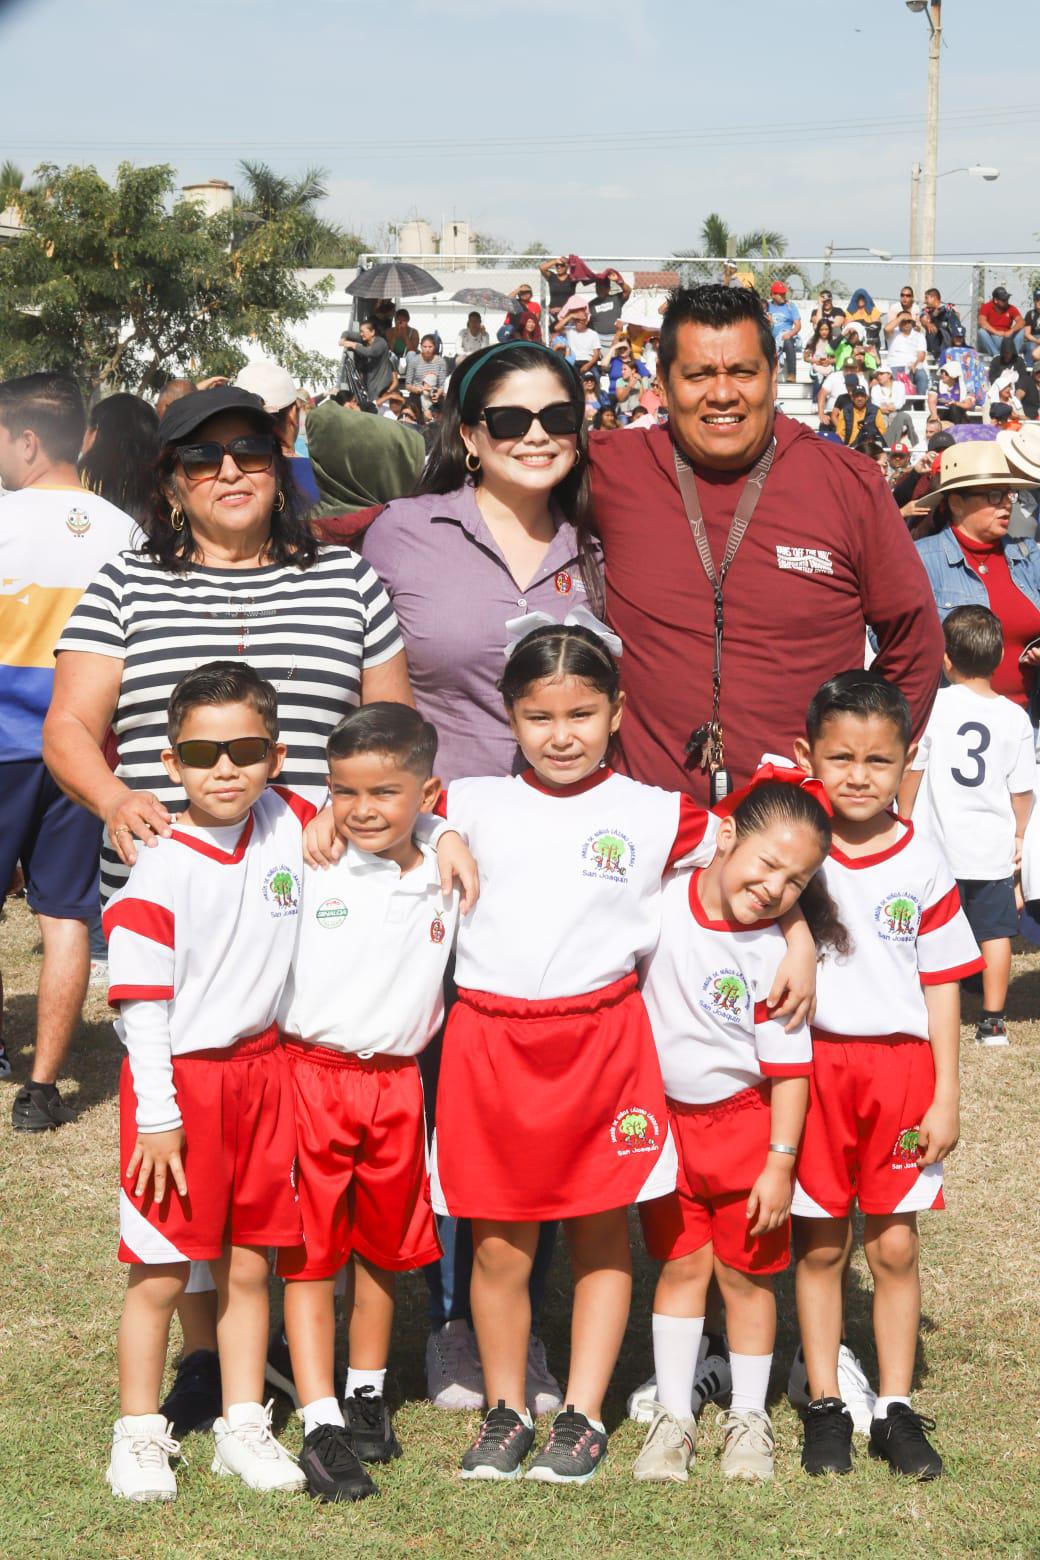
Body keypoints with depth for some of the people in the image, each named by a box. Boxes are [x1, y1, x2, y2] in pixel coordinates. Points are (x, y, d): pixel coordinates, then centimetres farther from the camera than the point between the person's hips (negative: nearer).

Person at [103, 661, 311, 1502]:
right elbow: (142, 1004, -13)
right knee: (160, 1272, 2)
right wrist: (155, 1116, -14)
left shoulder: (290, 824, -1)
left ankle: (244, 1426, 23)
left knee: (249, 1265, 12)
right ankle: (139, 1433, 16)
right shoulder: (160, 871, -14)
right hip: (178, 1079, -4)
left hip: (262, 1073, 4)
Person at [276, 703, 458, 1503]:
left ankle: (368, 1393, 33)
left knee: (382, 1249, 16)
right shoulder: (308, 869, -8)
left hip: (396, 1084, 4)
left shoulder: (448, 882, 1)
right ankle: (322, 1426, 0)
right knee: (312, 1254, -1)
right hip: (310, 1072, -3)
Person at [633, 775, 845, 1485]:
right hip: (662, 1117, 1)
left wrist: (779, 1163, -11)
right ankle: (674, 1416, 18)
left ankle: (749, 1417, 22)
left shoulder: (774, 954, -16)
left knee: (745, 1271, 7)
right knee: (681, 1264, 9)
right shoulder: (658, 900, -13)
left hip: (744, 1121, -1)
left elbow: (789, 1068, -11)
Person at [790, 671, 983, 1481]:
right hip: (814, 1067, 0)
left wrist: (946, 1096, 0)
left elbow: (943, 985, 3)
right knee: (819, 1244, 6)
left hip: (900, 1065, 0)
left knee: (895, 1245, 5)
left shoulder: (924, 866, -1)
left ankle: (897, 1407, 15)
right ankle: (825, 1405, 17)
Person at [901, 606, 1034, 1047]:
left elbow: (911, 770, -2)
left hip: (937, 845, -1)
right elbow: (1022, 789, 2)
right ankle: (992, 1021, 12)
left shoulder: (933, 705, -9)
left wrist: (904, 820, 11)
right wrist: (1018, 834, 18)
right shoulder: (1015, 717, -4)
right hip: (993, 848, 1)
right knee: (995, 931, 10)